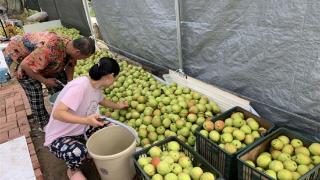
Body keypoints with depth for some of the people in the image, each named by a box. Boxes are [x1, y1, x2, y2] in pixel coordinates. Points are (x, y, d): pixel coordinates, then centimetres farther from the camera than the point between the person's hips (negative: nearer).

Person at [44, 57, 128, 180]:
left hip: (81, 131, 8)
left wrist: (117, 106, 25)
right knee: (79, 152, -36)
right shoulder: (80, 87, -31)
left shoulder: (96, 86, -4)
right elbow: (57, 113, -34)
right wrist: (86, 120, -43)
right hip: (59, 137, -8)